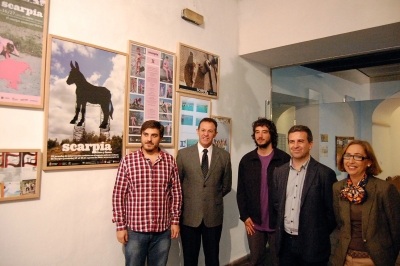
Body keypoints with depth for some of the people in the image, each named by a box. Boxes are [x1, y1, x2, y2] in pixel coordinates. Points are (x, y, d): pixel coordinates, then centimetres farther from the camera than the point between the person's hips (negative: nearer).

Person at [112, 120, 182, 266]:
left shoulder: (170, 160, -1)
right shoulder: (128, 161, -6)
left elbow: (176, 192, 4)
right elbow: (118, 195, -4)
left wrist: (175, 220, 3)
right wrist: (120, 226, -5)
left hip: (163, 230, 2)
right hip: (135, 229, -1)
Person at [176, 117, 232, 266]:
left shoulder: (224, 156, 0)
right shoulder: (183, 154, -3)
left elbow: (226, 186, 9)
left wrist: (213, 198, 6)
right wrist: (187, 200, 3)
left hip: (213, 215, 1)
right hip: (189, 215, -1)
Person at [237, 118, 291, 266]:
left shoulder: (284, 159, -6)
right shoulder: (246, 160, 2)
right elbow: (241, 191, 4)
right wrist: (244, 216, -1)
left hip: (278, 221, -2)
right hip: (254, 222, 2)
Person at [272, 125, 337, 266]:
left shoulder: (325, 173, -12)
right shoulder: (279, 172, 3)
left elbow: (331, 211, -7)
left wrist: (320, 236, -1)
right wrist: (281, 227, 6)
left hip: (312, 244, -4)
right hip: (285, 242, 4)